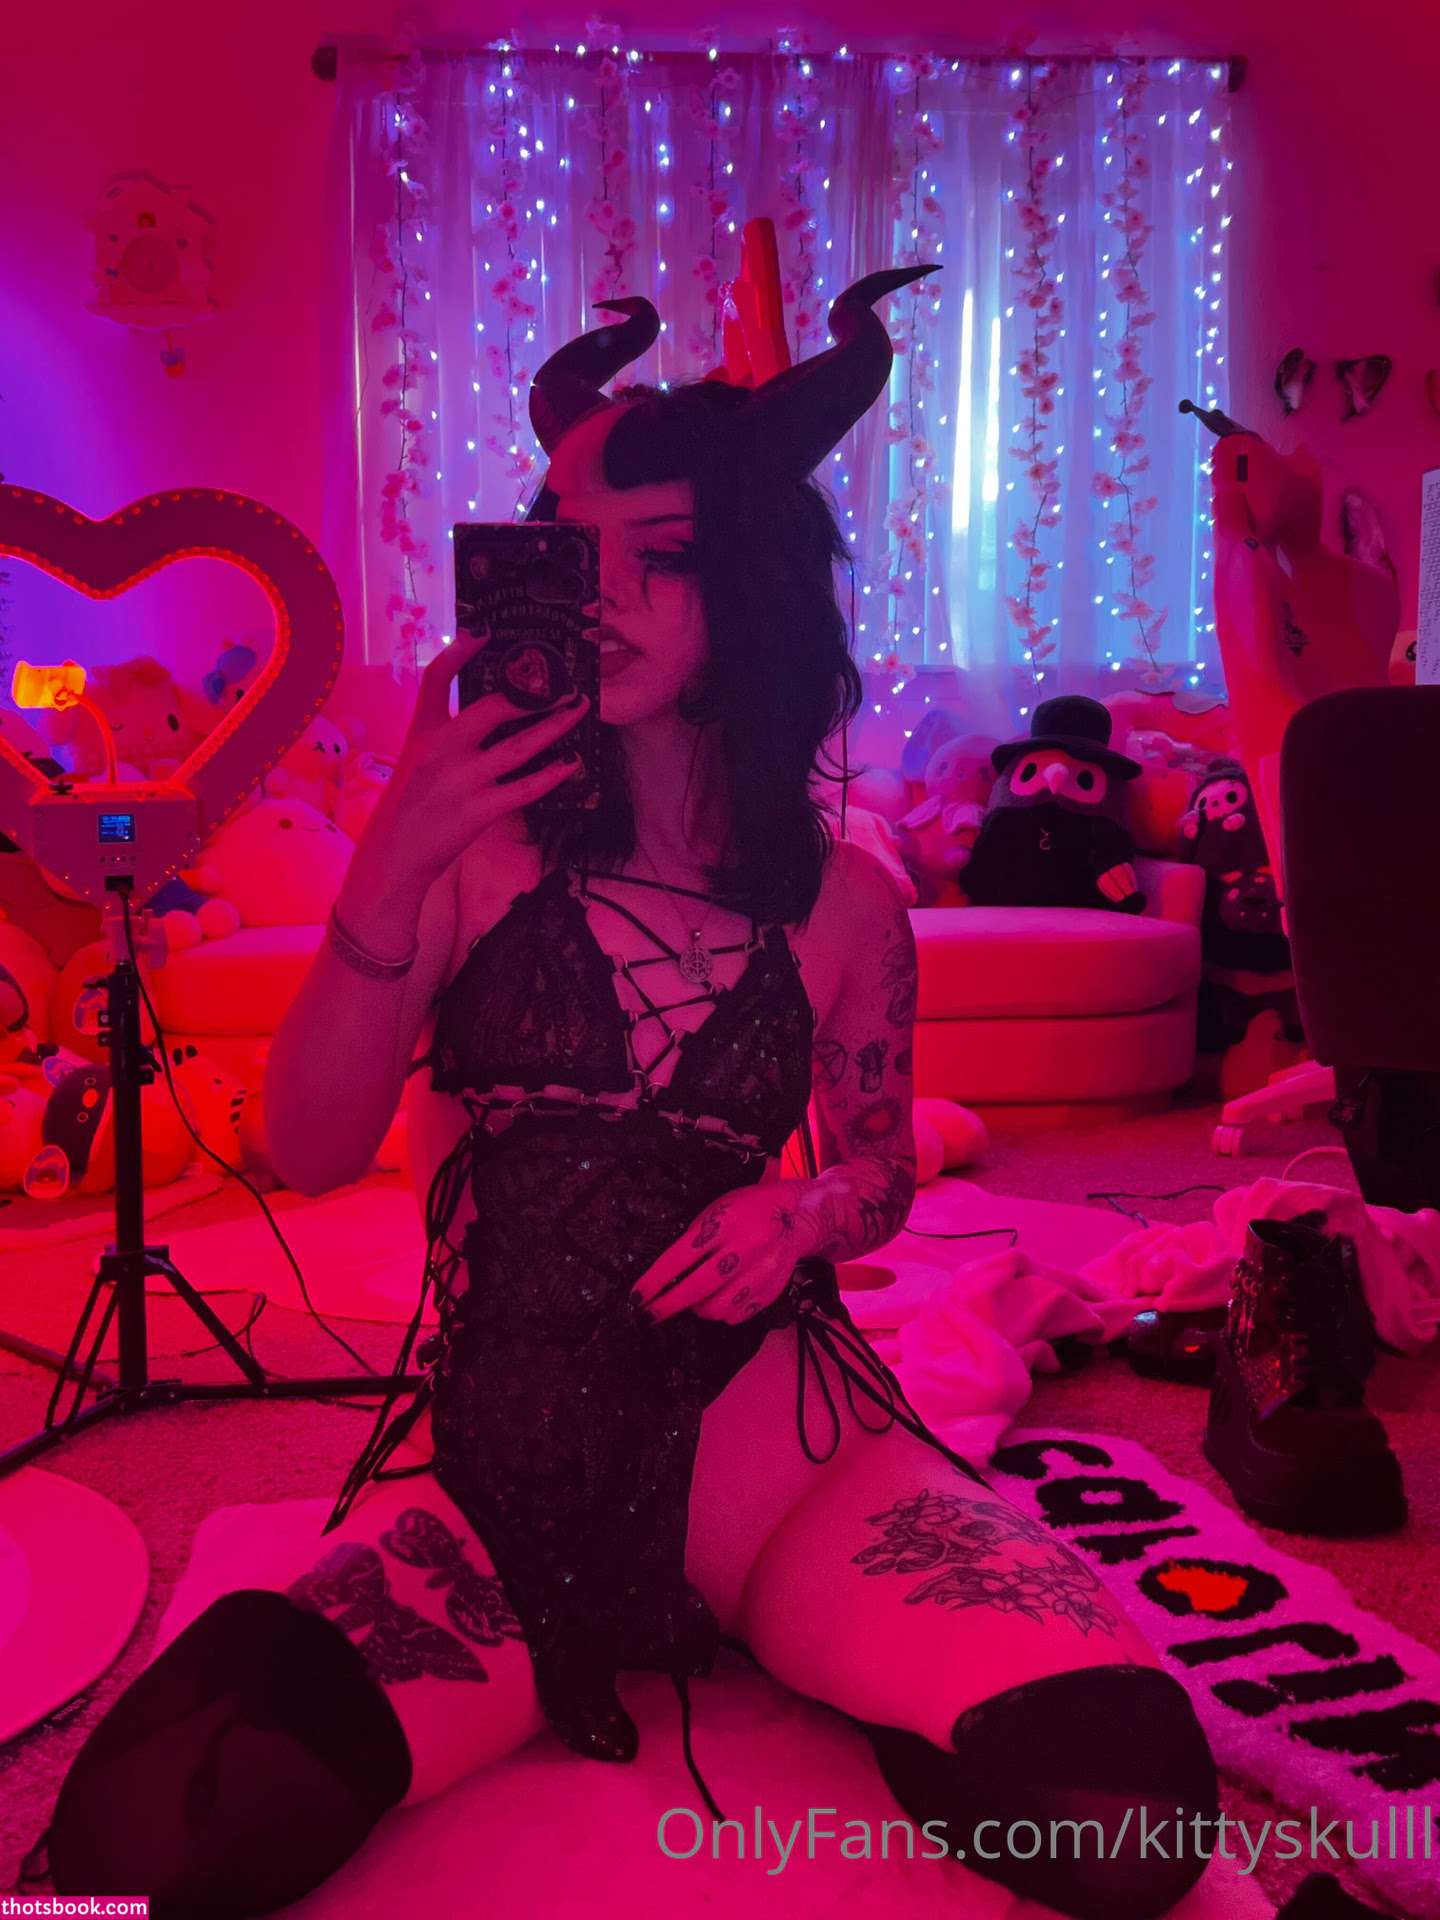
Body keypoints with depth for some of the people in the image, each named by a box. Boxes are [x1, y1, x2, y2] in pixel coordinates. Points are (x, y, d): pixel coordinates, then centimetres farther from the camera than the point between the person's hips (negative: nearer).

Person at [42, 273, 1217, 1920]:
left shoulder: (842, 904, 3)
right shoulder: (478, 842, -1)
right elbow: (308, 1153, -6)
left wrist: (807, 1208, -8)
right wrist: (392, 873, -19)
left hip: (751, 1421, 1)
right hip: (487, 1450, 0)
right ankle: (591, 1653, 1)